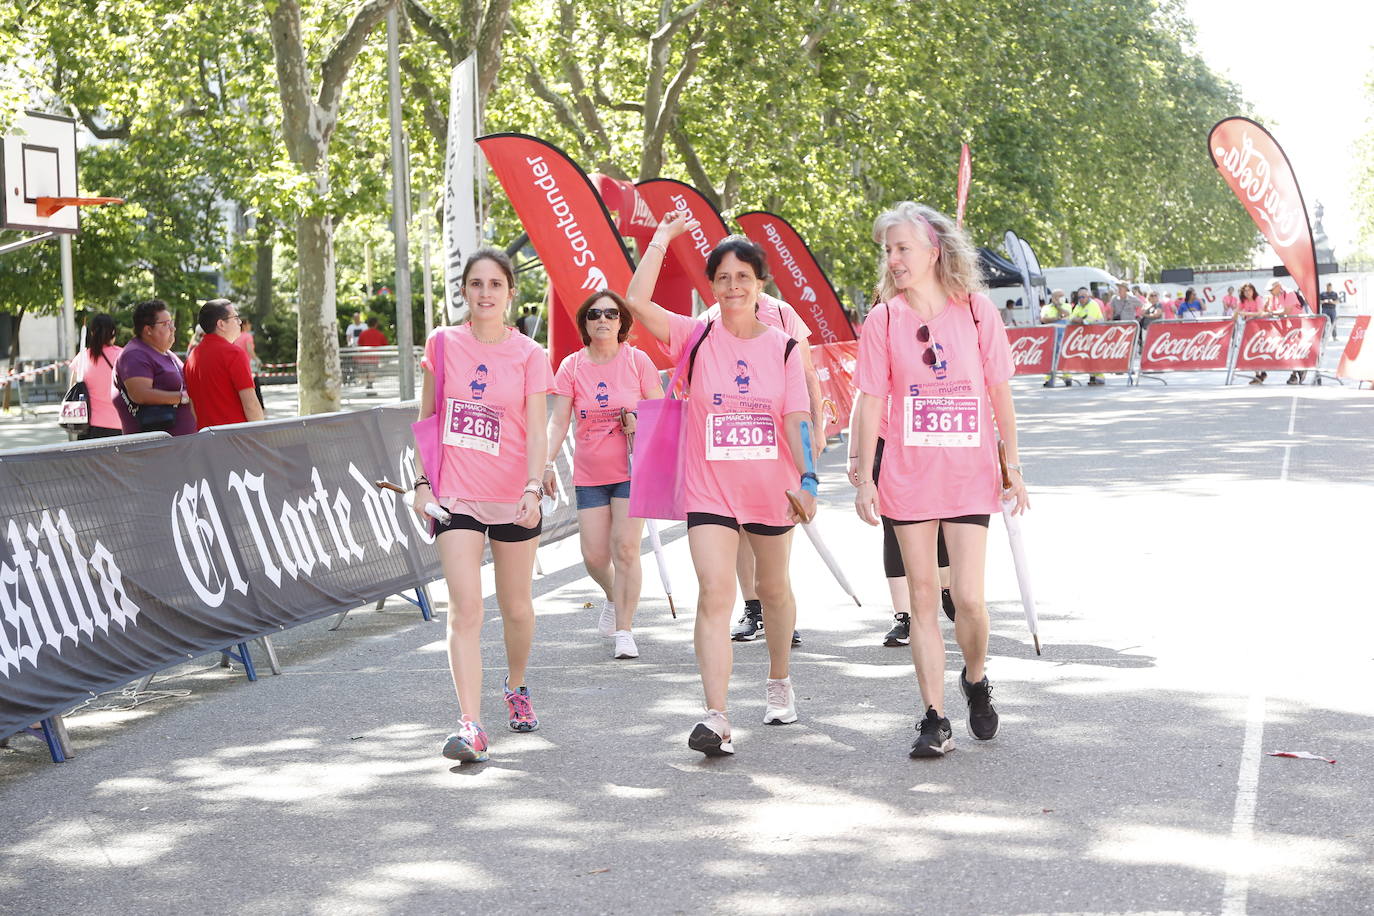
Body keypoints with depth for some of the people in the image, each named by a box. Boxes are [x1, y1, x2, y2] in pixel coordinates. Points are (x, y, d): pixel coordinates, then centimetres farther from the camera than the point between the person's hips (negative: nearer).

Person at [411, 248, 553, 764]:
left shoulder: (529, 355, -3)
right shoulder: (443, 344, 2)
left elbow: (537, 432, -9)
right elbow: (426, 418, 10)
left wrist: (532, 489, -23)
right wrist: (422, 481, 3)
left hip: (514, 497, 0)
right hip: (455, 495, 0)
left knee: (516, 606, 12)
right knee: (465, 609, -12)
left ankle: (516, 687, 40)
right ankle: (470, 725, -16)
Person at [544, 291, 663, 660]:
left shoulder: (637, 360, -2)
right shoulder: (571, 366, 1)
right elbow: (558, 421, -4)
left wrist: (641, 424, -17)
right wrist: (547, 463, -17)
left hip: (631, 469, -2)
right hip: (589, 474, 2)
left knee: (625, 547, -11)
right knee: (594, 556, 1)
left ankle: (624, 630, -1)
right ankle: (614, 598, 35)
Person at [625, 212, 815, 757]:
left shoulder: (784, 348, 1)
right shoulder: (696, 339, -3)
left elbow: (796, 420, -2)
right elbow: (636, 302, -16)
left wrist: (806, 479, -13)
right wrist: (663, 237, -11)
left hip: (770, 488, 2)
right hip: (710, 489, -2)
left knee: (773, 588, 19)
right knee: (714, 593, -16)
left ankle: (779, 682, 43)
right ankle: (716, 718, -22)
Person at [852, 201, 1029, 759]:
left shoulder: (977, 313, -1)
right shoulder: (884, 320, 0)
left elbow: (1000, 394, 5)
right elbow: (871, 402, 0)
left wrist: (1013, 468, 6)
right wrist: (864, 478, -4)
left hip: (970, 476, -1)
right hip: (908, 478, 1)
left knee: (969, 598, -6)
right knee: (922, 600, 3)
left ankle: (975, 681, 24)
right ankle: (934, 720, 10)